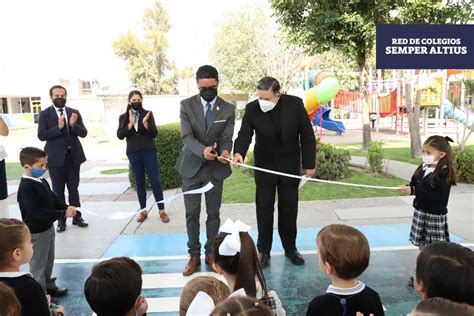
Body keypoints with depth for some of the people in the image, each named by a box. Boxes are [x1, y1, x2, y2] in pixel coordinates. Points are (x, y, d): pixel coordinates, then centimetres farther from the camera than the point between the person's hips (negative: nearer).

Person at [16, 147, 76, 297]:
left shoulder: (41, 181, 3)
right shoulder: (26, 187, -26)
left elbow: (54, 199, 9)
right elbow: (36, 212, -32)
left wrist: (66, 207, -10)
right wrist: (63, 214, -31)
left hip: (48, 227, 9)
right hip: (36, 233, -9)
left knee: (48, 261, 24)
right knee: (38, 265, 6)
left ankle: (49, 286, 41)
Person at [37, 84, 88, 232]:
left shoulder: (74, 112, 5)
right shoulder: (45, 114, -2)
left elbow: (83, 133, -1)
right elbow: (41, 135, -12)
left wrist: (73, 125, -20)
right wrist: (58, 127, -24)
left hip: (73, 155, 2)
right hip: (56, 157, -2)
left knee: (74, 188, 10)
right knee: (58, 190, 6)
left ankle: (77, 216, 20)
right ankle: (61, 220, 15)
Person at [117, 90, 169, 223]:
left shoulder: (148, 114, 2)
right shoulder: (123, 117, 6)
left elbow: (154, 133, -5)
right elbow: (120, 135, -6)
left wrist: (145, 124, -21)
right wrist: (130, 124, -18)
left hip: (149, 152, -1)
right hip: (133, 153, 2)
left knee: (155, 181, -2)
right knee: (139, 182, 8)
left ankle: (162, 210, 5)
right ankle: (143, 210, 18)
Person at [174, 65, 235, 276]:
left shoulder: (228, 109, -2)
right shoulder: (186, 105, -4)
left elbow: (226, 138, -7)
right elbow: (187, 136, -14)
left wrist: (225, 152, -31)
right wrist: (203, 151, -34)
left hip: (215, 168, 0)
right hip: (191, 166, 0)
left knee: (213, 213, 9)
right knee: (192, 213, 6)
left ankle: (211, 253, 25)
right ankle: (194, 255, 20)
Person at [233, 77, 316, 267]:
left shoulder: (295, 104, -15)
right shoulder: (252, 108, -13)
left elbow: (307, 135, -8)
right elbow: (245, 134, -12)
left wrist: (309, 164, -8)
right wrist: (239, 152, -35)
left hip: (290, 165, 0)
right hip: (264, 166, 0)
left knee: (289, 209, 10)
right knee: (264, 209, 6)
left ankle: (290, 248, 27)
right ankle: (263, 250, 20)